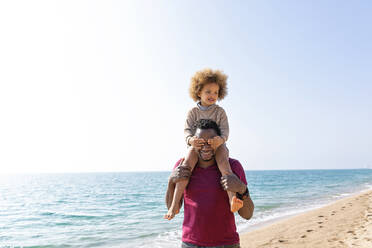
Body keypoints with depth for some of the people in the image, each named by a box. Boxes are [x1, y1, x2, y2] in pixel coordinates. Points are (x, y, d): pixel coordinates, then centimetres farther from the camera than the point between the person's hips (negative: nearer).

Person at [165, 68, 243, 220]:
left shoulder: (220, 112, 4)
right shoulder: (193, 112, 5)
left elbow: (225, 130, -6)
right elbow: (187, 130, -4)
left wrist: (220, 139, -31)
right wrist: (191, 139, -29)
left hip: (217, 145, 0)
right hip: (197, 145, 0)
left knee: (223, 162, -32)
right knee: (186, 164, -27)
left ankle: (232, 199, -44)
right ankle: (175, 205, -30)